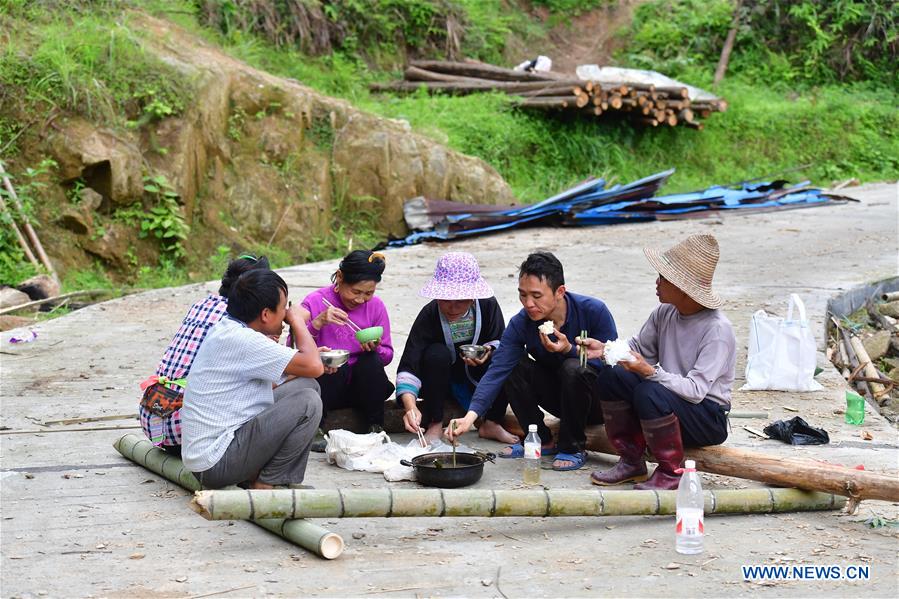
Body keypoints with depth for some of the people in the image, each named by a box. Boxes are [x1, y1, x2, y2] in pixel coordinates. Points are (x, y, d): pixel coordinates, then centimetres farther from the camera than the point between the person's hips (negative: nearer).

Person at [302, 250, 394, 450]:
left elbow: (387, 355, 4)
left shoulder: (376, 306, 0)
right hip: (322, 385, -3)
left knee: (371, 360, -26)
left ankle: (376, 428, -14)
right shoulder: (315, 302, -9)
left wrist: (375, 349, -19)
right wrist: (318, 323, -31)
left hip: (360, 386, 3)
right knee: (336, 365, -33)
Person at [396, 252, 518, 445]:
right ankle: (435, 425, -19)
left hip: (477, 380, 2)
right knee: (437, 353, -33)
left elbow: (500, 342, -5)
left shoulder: (488, 306, -16)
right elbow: (408, 366, -32)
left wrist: (488, 351, -31)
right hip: (441, 385, -2)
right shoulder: (429, 315, -25)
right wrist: (410, 407, -49)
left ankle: (492, 424, -10)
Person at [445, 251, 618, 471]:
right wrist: (470, 416, -37)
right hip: (559, 396, 4)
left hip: (601, 402, -4)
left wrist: (570, 350, -34)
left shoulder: (594, 311, -22)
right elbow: (497, 370, -23)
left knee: (574, 368, -33)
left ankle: (573, 448, -15)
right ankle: (542, 441, -2)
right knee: (512, 366, -16)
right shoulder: (520, 323, -14)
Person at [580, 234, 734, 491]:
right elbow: (639, 348, 12)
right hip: (669, 399, 7)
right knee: (611, 378, -11)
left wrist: (650, 372, -39)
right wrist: (604, 349, -7)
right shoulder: (665, 313, 0)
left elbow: (696, 390, -27)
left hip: (709, 420, -7)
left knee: (650, 392, -34)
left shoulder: (717, 329, -21)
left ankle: (671, 473, -14)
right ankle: (631, 462, 1)